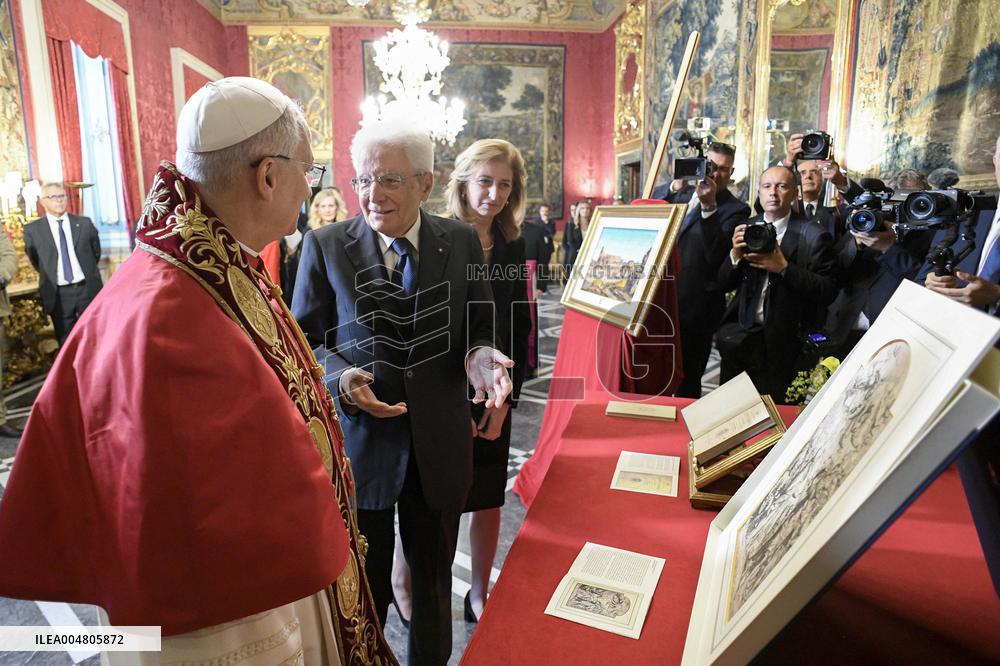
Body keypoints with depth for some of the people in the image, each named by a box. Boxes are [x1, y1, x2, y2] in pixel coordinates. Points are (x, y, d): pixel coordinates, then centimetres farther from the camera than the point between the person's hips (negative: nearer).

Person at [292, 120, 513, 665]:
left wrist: (479, 355, -19)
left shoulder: (462, 242, -2)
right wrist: (341, 379, -22)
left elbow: (479, 327, 4)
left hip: (440, 446, 2)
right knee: (363, 588, 18)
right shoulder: (325, 245, -6)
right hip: (359, 442, -1)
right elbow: (305, 340, -2)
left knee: (434, 579, 22)